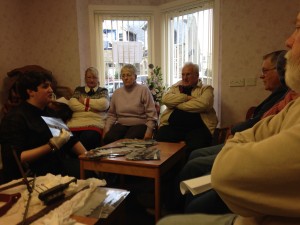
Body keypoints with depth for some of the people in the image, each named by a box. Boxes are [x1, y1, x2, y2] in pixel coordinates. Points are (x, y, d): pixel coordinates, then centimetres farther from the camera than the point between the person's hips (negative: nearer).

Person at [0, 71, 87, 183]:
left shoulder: (48, 112, 14)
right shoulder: (15, 118, -10)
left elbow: (70, 139, 18)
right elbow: (15, 159, -18)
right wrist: (51, 146, -24)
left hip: (57, 165, 8)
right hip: (31, 176, -8)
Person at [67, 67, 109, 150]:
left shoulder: (103, 91, 19)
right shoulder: (79, 90, 25)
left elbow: (104, 104, -2)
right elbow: (72, 104, 6)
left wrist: (85, 100, 5)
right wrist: (90, 108, -4)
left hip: (94, 125, -2)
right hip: (75, 124, 2)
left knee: (86, 140, -34)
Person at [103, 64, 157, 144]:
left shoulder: (144, 90, 1)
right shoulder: (116, 92, 14)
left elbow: (151, 113, -3)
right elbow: (112, 114, 18)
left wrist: (149, 130, -14)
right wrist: (107, 127, 2)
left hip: (139, 124, -3)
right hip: (121, 124, 4)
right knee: (108, 138, -27)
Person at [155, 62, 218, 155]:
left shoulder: (206, 89, 12)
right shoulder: (175, 87, 22)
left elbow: (203, 104, -10)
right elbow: (165, 99, 2)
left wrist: (177, 104, -3)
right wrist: (187, 97, -4)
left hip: (197, 127, -2)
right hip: (172, 126, 3)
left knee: (196, 147, -32)